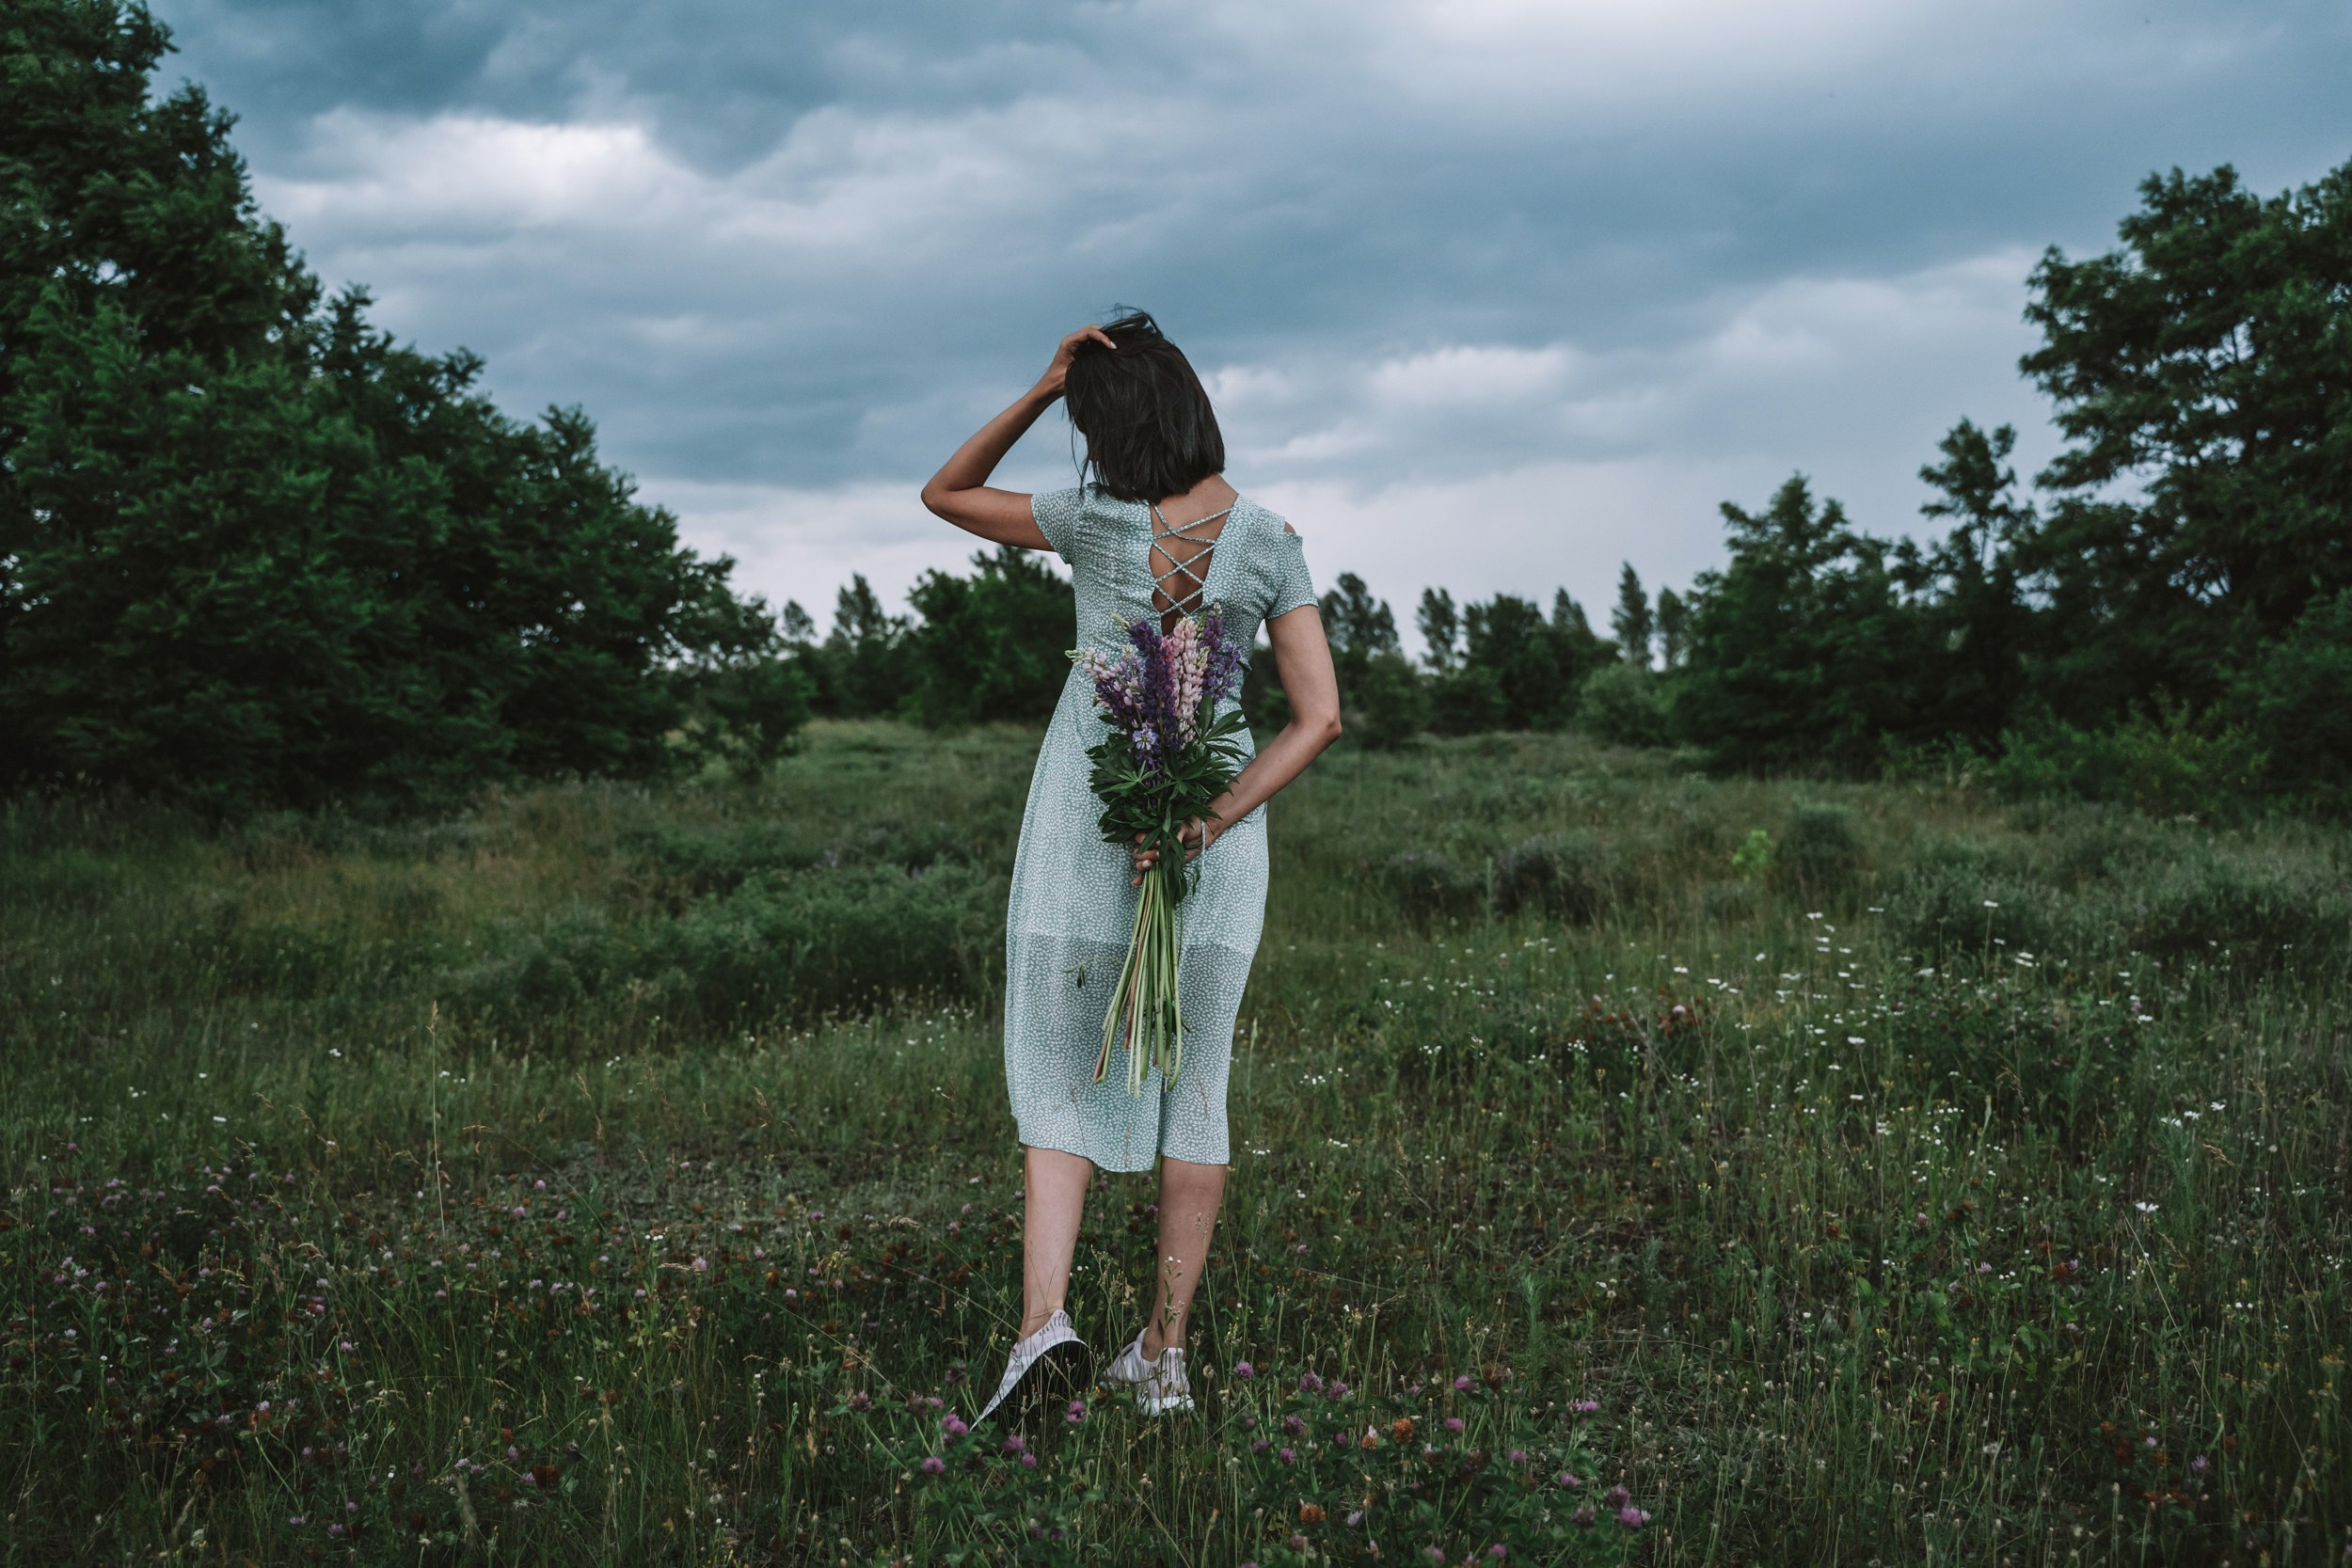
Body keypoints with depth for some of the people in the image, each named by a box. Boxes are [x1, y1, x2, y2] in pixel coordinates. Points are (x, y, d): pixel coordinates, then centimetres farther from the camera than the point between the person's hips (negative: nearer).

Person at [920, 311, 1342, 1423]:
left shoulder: (1094, 522, -10)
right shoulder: (1272, 542, -5)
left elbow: (944, 495, 7)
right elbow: (1319, 716, -10)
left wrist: (1040, 389, -3)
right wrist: (1212, 821, -13)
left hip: (1086, 816, -2)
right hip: (1217, 815, 2)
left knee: (1060, 1074, 7)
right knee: (1192, 1084, 12)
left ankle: (1043, 1319, -13)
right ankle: (1164, 1356, 13)